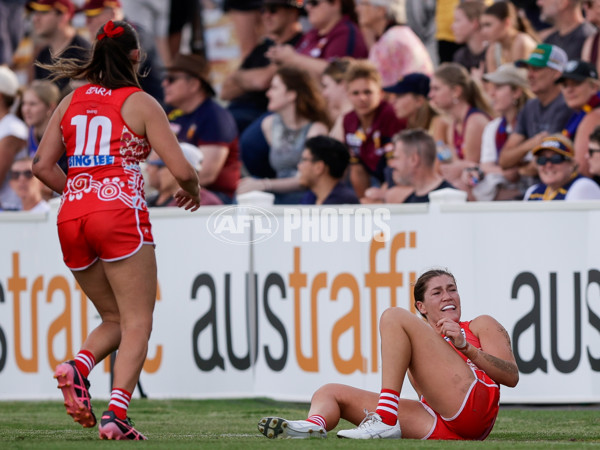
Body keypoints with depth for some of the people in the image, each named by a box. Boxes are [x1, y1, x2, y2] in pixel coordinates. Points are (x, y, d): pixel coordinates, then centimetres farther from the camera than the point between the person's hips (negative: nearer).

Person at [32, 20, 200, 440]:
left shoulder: (71, 102, 14)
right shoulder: (141, 104, 1)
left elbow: (42, 166, 12)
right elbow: (182, 171, -3)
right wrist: (194, 193, 18)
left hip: (72, 216, 5)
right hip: (121, 215, -5)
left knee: (115, 319, 17)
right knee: (137, 323, -4)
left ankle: (78, 367, -13)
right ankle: (116, 414, -21)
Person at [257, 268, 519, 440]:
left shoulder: (481, 326, 23)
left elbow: (511, 377, 6)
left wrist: (465, 347, -3)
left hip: (475, 402, -6)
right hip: (441, 426, 6)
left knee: (394, 317, -9)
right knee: (330, 392, 5)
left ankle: (385, 421, -26)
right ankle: (315, 425, -37)